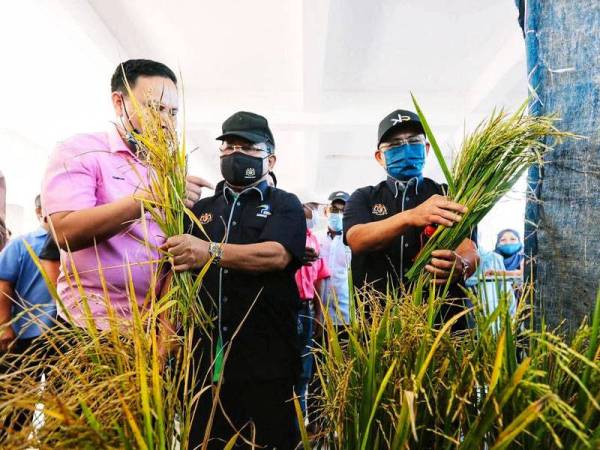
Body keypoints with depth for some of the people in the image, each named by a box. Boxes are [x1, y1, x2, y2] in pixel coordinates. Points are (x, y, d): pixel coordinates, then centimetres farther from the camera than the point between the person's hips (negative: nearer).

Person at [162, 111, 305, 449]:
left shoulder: (285, 205, 3)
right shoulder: (201, 210, 14)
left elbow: (277, 254, -17)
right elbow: (175, 271, 11)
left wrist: (211, 252, -29)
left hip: (266, 357, -3)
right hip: (203, 354, 4)